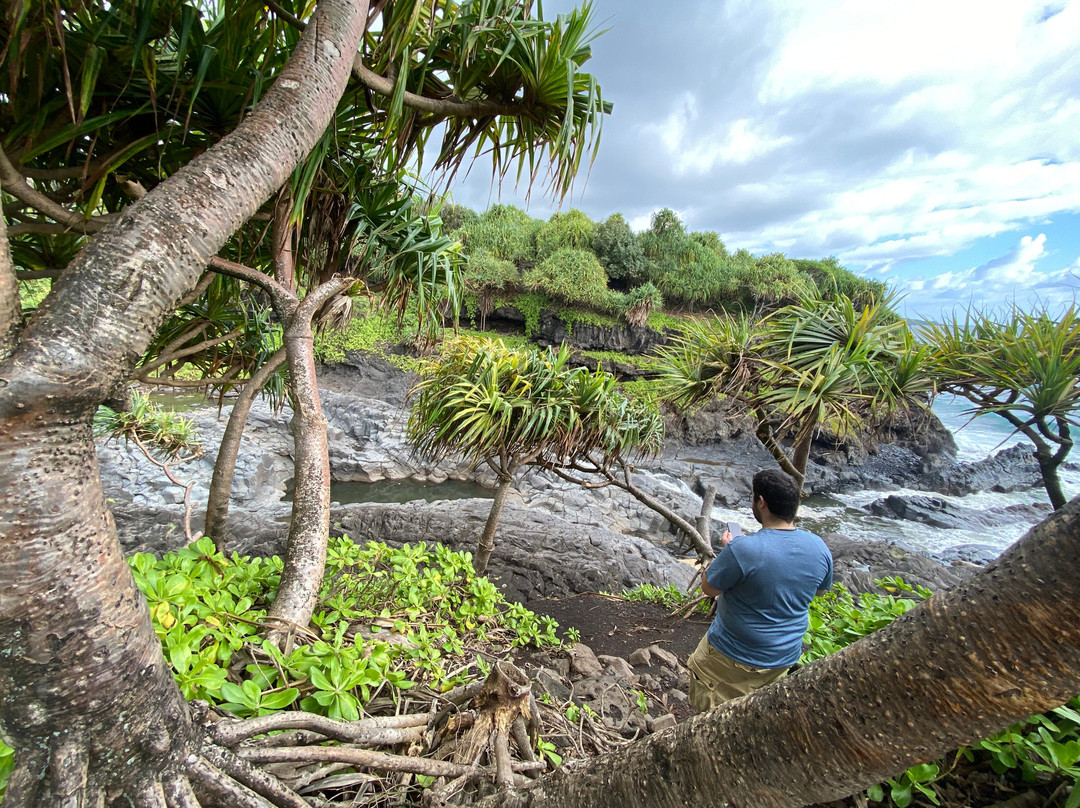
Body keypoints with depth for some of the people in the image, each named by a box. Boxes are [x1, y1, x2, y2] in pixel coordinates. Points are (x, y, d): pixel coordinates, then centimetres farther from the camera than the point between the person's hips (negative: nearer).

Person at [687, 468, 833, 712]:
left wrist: (726, 548, -3)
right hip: (786, 656, 6)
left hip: (735, 657, -6)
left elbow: (709, 588, -16)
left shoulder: (743, 549, -32)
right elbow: (822, 589, 10)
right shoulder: (819, 547, -12)